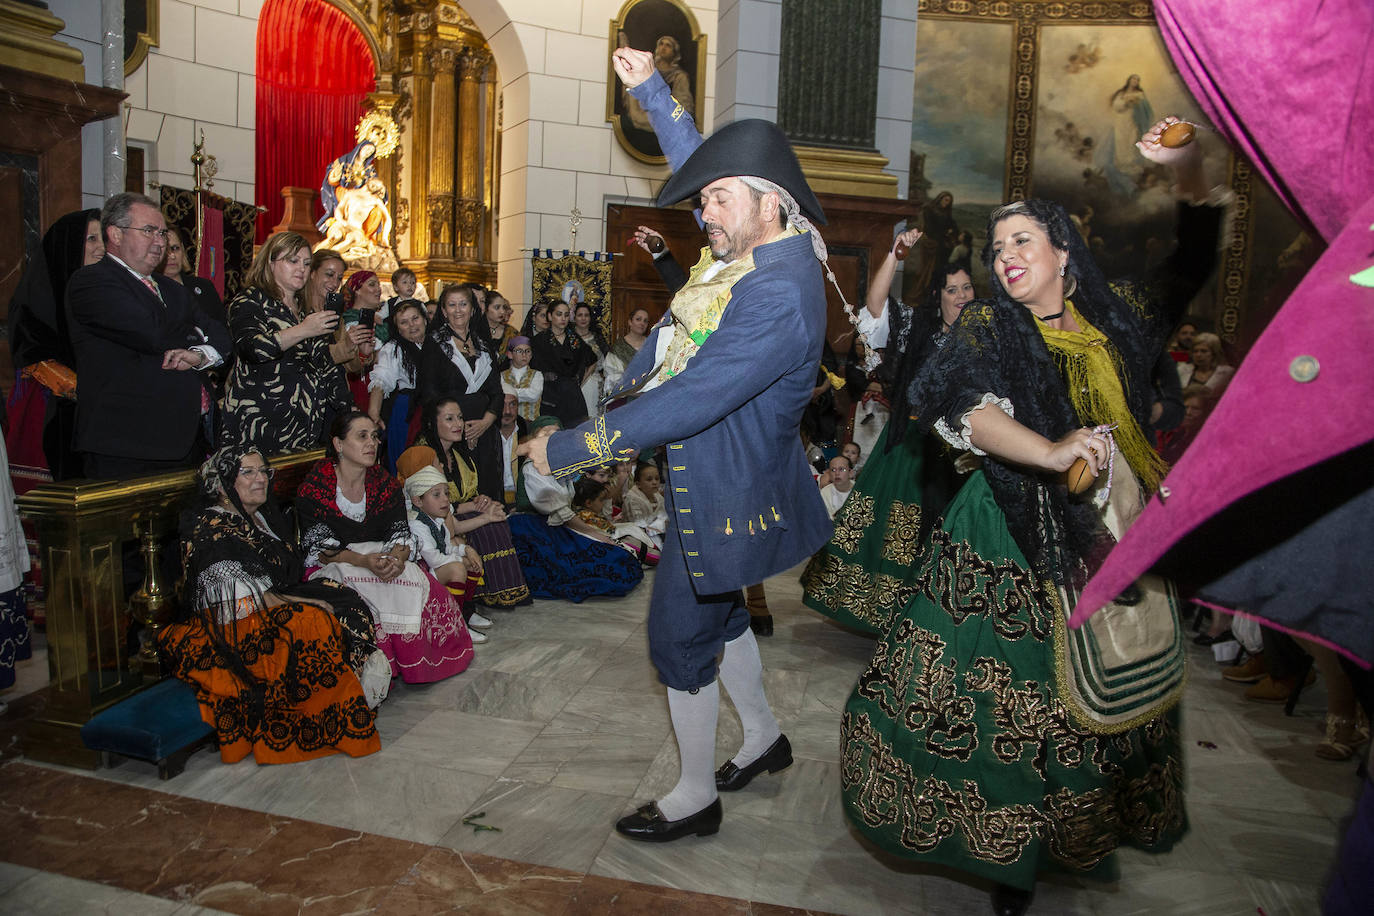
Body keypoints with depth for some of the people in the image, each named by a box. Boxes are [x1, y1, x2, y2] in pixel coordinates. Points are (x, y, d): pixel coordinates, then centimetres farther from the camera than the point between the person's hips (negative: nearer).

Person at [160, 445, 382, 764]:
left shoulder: (263, 518, 15)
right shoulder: (212, 531, -13)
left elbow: (288, 578, 18)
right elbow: (245, 600, -20)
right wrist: (306, 603, -20)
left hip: (277, 610, 9)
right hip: (230, 632, -9)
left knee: (343, 601, -10)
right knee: (316, 623, -30)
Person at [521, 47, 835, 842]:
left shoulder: (779, 298, -30)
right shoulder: (758, 246, -1)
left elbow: (689, 403, -33)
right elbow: (702, 160, 18)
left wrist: (568, 449, -27)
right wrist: (651, 90, 16)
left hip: (728, 492, -10)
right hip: (709, 478, 10)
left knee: (680, 635, 4)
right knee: (717, 612, 24)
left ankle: (696, 798, 24)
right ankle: (764, 737, 45)